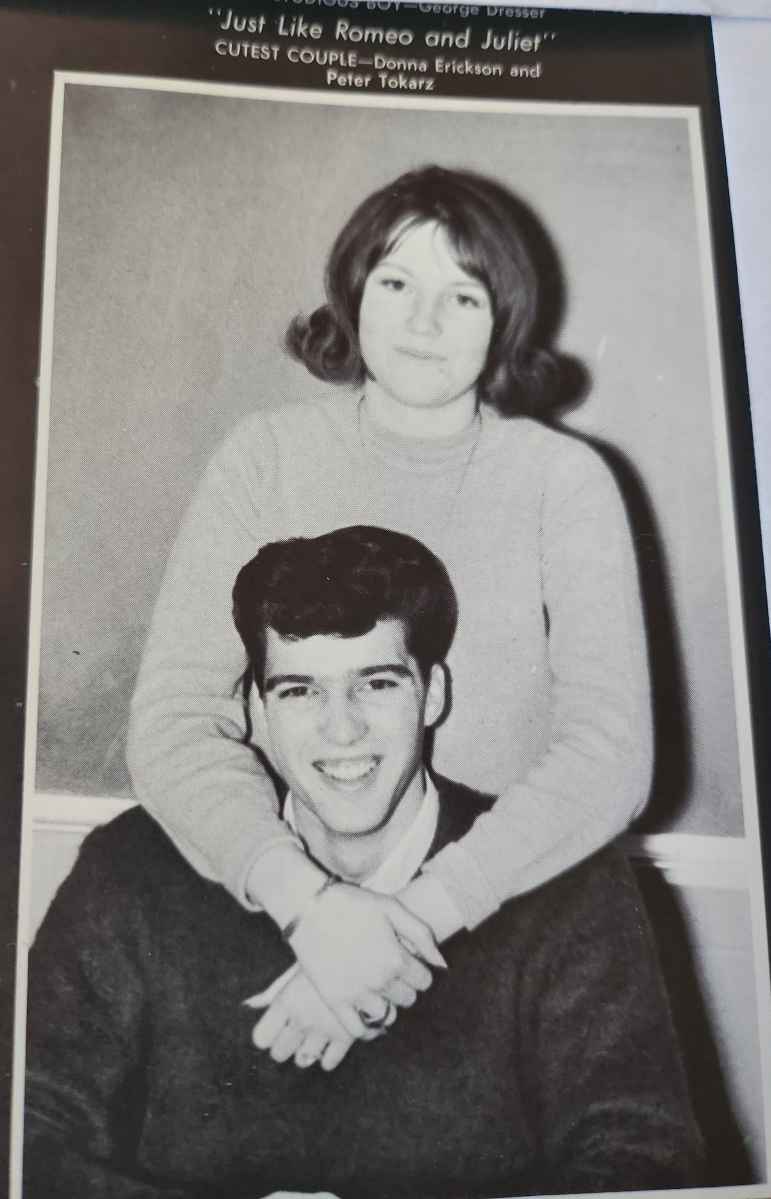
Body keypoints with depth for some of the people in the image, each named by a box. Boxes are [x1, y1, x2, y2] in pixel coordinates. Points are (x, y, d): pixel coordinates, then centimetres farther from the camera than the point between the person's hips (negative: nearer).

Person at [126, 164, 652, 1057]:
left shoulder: (563, 479, -1)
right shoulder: (267, 455, 0)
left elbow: (612, 750, -8)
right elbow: (172, 722, -6)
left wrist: (419, 910, -20)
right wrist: (308, 901, -21)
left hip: (503, 915, 0)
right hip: (277, 912, 1)